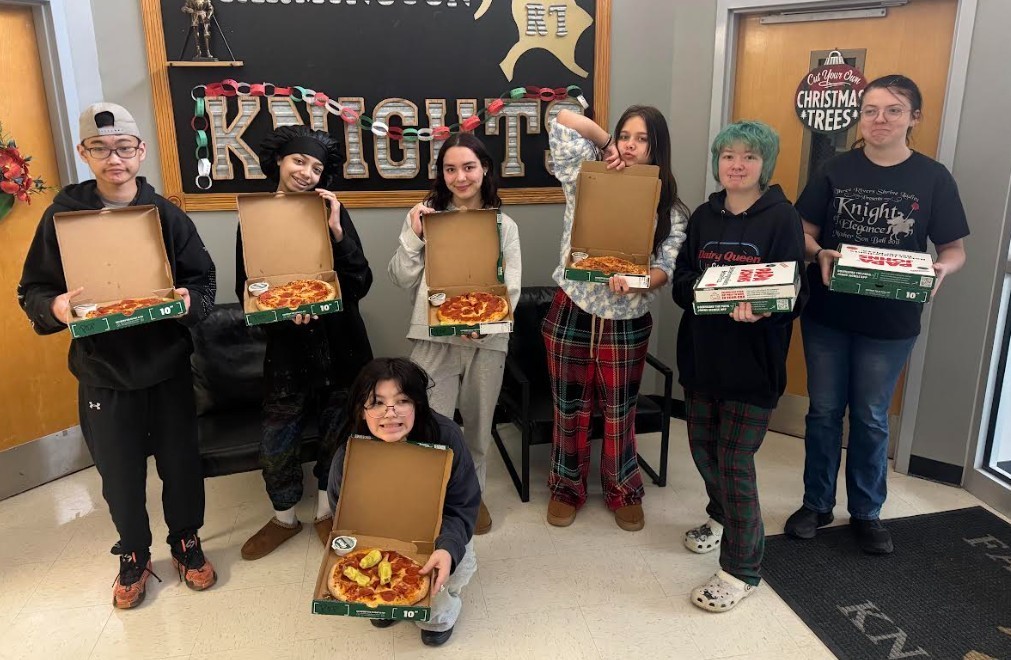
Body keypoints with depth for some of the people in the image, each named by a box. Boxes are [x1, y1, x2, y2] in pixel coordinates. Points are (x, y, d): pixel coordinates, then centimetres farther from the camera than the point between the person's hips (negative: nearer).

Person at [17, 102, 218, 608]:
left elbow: (202, 280, 0)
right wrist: (54, 307, -22)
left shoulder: (167, 214, -3)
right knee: (120, 474, 14)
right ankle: (133, 557, 37)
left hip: (168, 366, 0)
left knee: (180, 463, 12)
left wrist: (190, 302, -22)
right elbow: (32, 291, 0)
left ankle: (186, 543, 37)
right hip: (103, 373, 0)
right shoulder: (62, 215, -4)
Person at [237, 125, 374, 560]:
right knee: (276, 442, 8)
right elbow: (247, 292, -1)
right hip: (287, 346, 0)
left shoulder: (333, 213, -4)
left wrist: (337, 231, -22)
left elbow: (360, 284, -11)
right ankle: (283, 518, 34)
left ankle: (326, 513, 37)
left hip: (340, 344, 0)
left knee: (336, 435, 13)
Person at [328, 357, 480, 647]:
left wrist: (448, 548, -42)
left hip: (437, 535, -1)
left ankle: (439, 615, 16)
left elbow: (461, 507, -22)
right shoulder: (348, 454, -24)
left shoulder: (445, 436, -29)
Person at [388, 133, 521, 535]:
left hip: (487, 341, 2)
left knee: (479, 424, 15)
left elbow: (511, 288, 0)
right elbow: (403, 281, 2)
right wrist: (413, 236, -12)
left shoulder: (505, 226, 7)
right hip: (434, 339, -1)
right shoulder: (424, 216, 3)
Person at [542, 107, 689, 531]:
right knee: (570, 409, 12)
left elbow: (666, 268, -12)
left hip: (627, 323, 0)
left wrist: (634, 280, -32)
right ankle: (567, 488, 31)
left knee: (620, 412, 13)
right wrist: (605, 143, 1)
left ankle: (624, 492, 33)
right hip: (571, 315, 0)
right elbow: (563, 121, -3)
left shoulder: (670, 209, -1)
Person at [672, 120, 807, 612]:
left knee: (735, 462, -2)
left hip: (753, 360, -5)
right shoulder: (703, 217, 7)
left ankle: (742, 569, 16)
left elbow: (794, 294, -10)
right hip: (700, 353, 5)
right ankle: (721, 516, 46)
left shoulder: (782, 219, -6)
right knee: (703, 448, 16)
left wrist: (759, 308, -31)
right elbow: (681, 281, 5)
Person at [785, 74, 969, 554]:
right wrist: (819, 254, -20)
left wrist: (941, 270, -21)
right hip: (826, 314, 1)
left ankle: (867, 513, 30)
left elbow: (955, 249, 1)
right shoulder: (836, 170, -2)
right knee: (824, 411, 10)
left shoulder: (934, 178, -3)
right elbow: (804, 232, 1)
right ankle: (816, 503, 27)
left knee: (871, 418, 11)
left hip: (891, 321, 0)